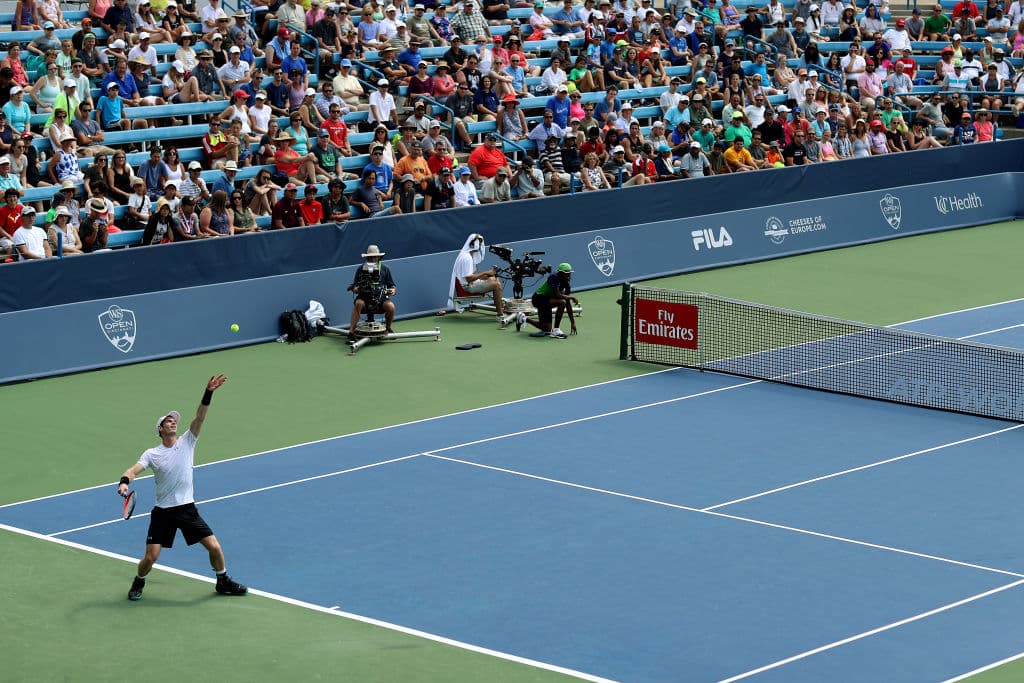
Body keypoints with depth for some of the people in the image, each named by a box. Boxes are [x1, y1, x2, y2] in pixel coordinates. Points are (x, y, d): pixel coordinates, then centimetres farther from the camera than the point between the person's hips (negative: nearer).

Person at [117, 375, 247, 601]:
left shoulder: (187, 442, 1)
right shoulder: (152, 454, -3)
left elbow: (199, 417, -11)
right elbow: (133, 470, -15)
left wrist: (208, 393, -23)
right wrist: (124, 482, -38)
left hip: (188, 509, 2)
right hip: (163, 512, -2)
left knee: (214, 547, -2)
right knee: (150, 557, -5)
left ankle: (223, 582, 22)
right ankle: (138, 584, 25)